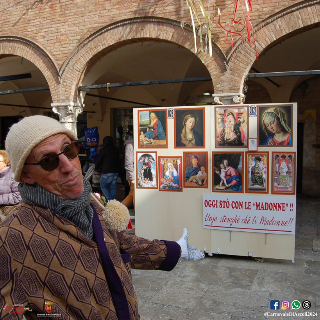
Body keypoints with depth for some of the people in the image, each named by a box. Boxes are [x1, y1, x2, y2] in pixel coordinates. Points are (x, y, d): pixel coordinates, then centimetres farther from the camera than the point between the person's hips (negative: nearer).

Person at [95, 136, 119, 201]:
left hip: (106, 172, -6)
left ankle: (110, 200, -5)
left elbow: (98, 160, -1)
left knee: (103, 186, 8)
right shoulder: (116, 150, 9)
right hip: (115, 171, 6)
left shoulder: (103, 150, -8)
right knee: (113, 188, 11)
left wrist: (96, 167, 20)